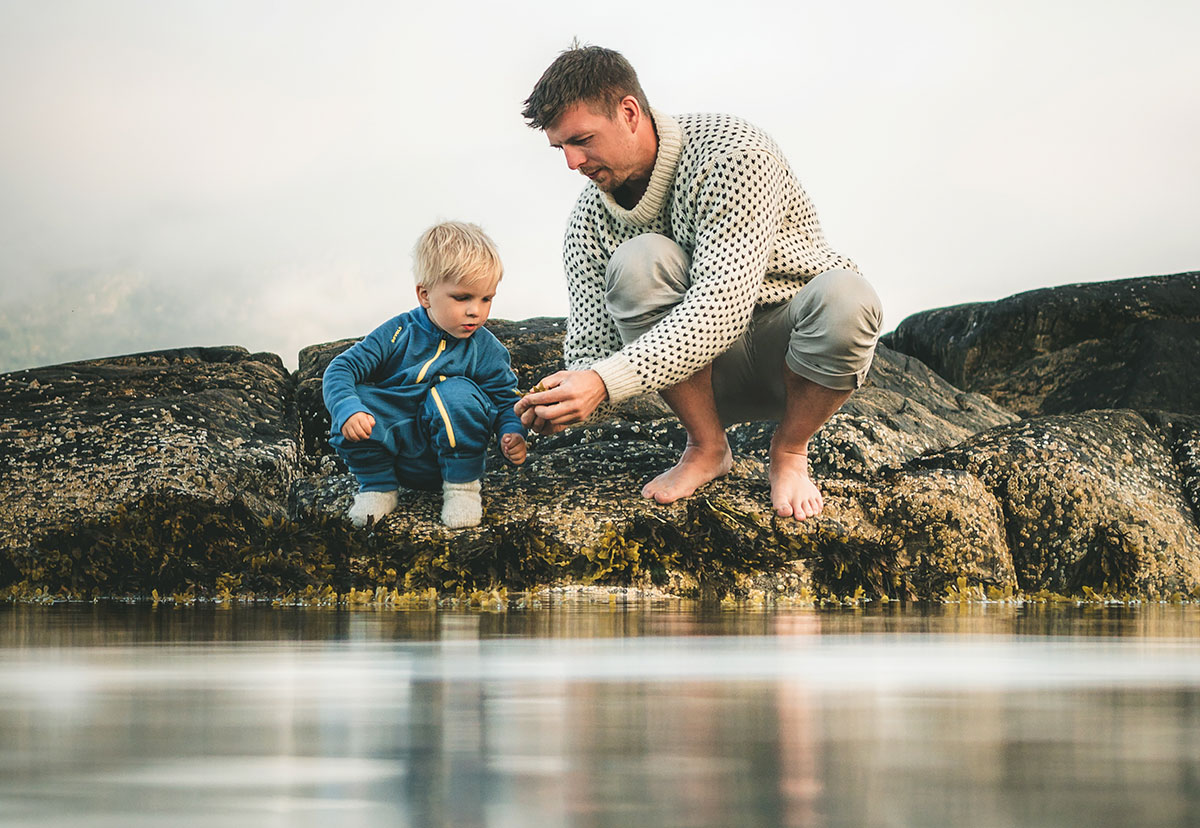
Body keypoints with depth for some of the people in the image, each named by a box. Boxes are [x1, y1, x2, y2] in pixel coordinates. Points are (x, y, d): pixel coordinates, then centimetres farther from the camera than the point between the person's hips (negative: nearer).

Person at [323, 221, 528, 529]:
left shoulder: (485, 350, -5)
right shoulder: (398, 334, -7)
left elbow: (506, 400, 1)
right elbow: (341, 370, -11)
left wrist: (513, 434, -23)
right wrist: (348, 410, -32)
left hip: (448, 455, -1)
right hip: (394, 447, 1)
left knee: (456, 394, -30)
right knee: (354, 401, -25)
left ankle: (462, 486, -11)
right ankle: (378, 486, -3)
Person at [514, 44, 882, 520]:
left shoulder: (734, 155, -24)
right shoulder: (590, 221, -6)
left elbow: (724, 302, -35)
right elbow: (590, 353, -5)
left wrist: (608, 381, -43)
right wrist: (565, 403, -30)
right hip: (712, 377, 3)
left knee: (844, 297, -38)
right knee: (639, 261, -27)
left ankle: (789, 453, -9)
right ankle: (707, 448, -10)